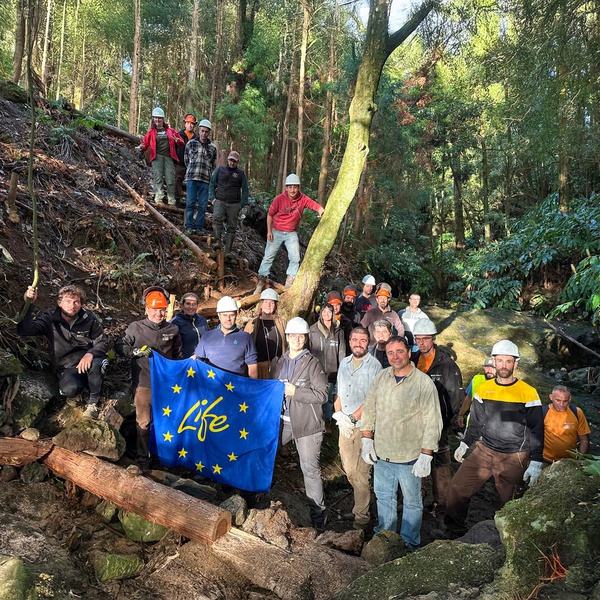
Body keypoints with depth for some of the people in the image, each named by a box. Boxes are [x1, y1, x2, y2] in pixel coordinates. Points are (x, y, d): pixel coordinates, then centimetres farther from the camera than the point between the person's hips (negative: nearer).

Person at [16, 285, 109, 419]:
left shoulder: (89, 318, -4)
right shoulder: (49, 319, -6)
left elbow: (103, 342, -4)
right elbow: (24, 330, -21)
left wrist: (90, 354, -27)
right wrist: (28, 304, -34)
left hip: (88, 360, 1)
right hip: (67, 367, 0)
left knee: (96, 362, -37)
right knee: (70, 390, -33)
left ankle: (93, 401, -12)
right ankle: (87, 383, 6)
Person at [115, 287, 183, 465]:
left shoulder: (173, 329, 3)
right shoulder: (135, 328, -4)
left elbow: (177, 355, 15)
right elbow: (119, 347, 2)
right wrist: (136, 352, -16)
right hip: (143, 384, -2)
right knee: (143, 422, 5)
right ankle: (143, 457, 21)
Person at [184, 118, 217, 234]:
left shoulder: (213, 148, 10)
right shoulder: (191, 143, 7)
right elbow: (186, 160, 14)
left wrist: (206, 174, 11)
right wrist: (192, 171, 13)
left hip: (205, 180, 1)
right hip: (192, 178, -1)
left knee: (202, 205, 2)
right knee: (190, 203, -2)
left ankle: (199, 227, 9)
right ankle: (189, 226, 4)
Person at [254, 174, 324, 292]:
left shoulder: (303, 199, -14)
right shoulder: (279, 199, -16)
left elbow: (317, 206, -25)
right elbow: (270, 215, -4)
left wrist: (321, 212, -48)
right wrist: (269, 231, -6)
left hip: (292, 233, 1)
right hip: (276, 232, -1)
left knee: (295, 258, -7)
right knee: (269, 256, 3)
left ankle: (289, 282, 6)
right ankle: (262, 280, 16)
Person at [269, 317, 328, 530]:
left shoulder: (313, 364, -8)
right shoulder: (278, 363, 9)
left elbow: (322, 394, -14)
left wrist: (294, 391, -19)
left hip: (306, 424, -6)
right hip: (281, 420, 6)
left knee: (310, 469, 1)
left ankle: (317, 513, 17)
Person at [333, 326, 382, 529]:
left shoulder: (374, 365, -9)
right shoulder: (344, 363, 10)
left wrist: (352, 418, -14)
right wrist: (339, 415, -2)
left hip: (364, 425, -5)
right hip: (344, 426, 6)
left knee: (360, 473, -1)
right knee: (349, 471, 13)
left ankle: (362, 515, 13)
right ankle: (364, 497, 36)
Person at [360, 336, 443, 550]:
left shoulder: (423, 382, -15)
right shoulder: (381, 377, 0)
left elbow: (432, 422, -14)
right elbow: (369, 409, 9)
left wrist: (426, 456, -15)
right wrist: (366, 439, 4)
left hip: (409, 457, -4)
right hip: (381, 454, 5)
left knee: (412, 501, 14)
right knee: (384, 497, 21)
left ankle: (410, 543, 35)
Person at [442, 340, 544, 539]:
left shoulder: (528, 393, -8)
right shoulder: (483, 388, 3)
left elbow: (537, 430, -5)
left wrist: (536, 463, -9)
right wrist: (464, 444, 19)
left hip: (514, 458, -3)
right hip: (483, 451, 4)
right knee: (457, 487, 0)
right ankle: (454, 531, 17)